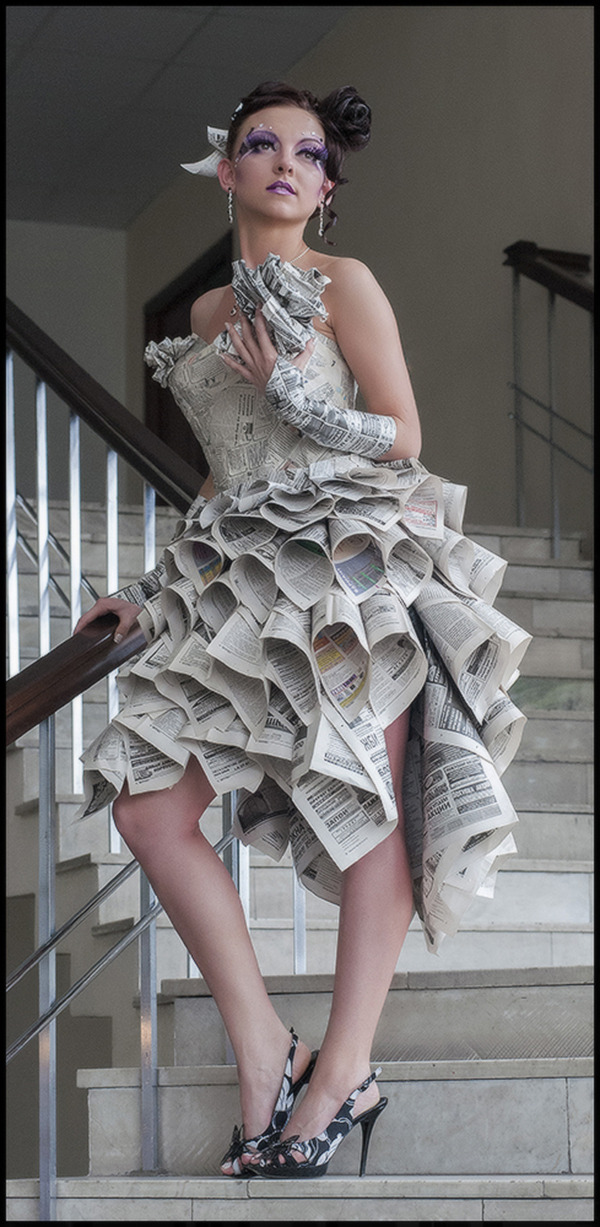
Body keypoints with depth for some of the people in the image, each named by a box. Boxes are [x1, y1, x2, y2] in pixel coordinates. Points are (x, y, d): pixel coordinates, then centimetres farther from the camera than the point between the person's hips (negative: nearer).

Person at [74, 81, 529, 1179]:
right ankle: (263, 1052, -1)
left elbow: (404, 438, -1)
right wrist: (152, 590, 20)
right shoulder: (209, 312, 20)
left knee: (368, 807, -8)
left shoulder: (343, 284, 2)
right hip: (240, 577, 6)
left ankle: (344, 1075, -3)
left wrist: (299, 399, -15)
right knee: (146, 805, -6)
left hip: (351, 561, -6)